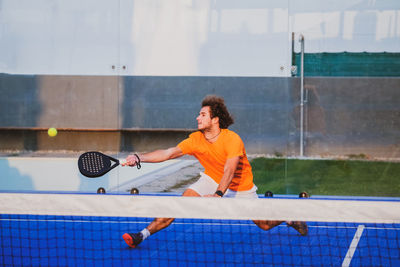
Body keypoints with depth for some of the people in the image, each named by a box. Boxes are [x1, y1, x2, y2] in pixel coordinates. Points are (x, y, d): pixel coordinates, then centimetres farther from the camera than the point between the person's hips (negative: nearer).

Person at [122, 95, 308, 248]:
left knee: (265, 225, 1)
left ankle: (289, 218, 35)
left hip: (240, 187, -3)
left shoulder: (232, 140, -28)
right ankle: (143, 235, -17)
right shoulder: (196, 140, -15)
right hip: (211, 180, 3)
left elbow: (229, 171, -36)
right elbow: (168, 153, -20)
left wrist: (217, 195, -50)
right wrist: (139, 158, -32)